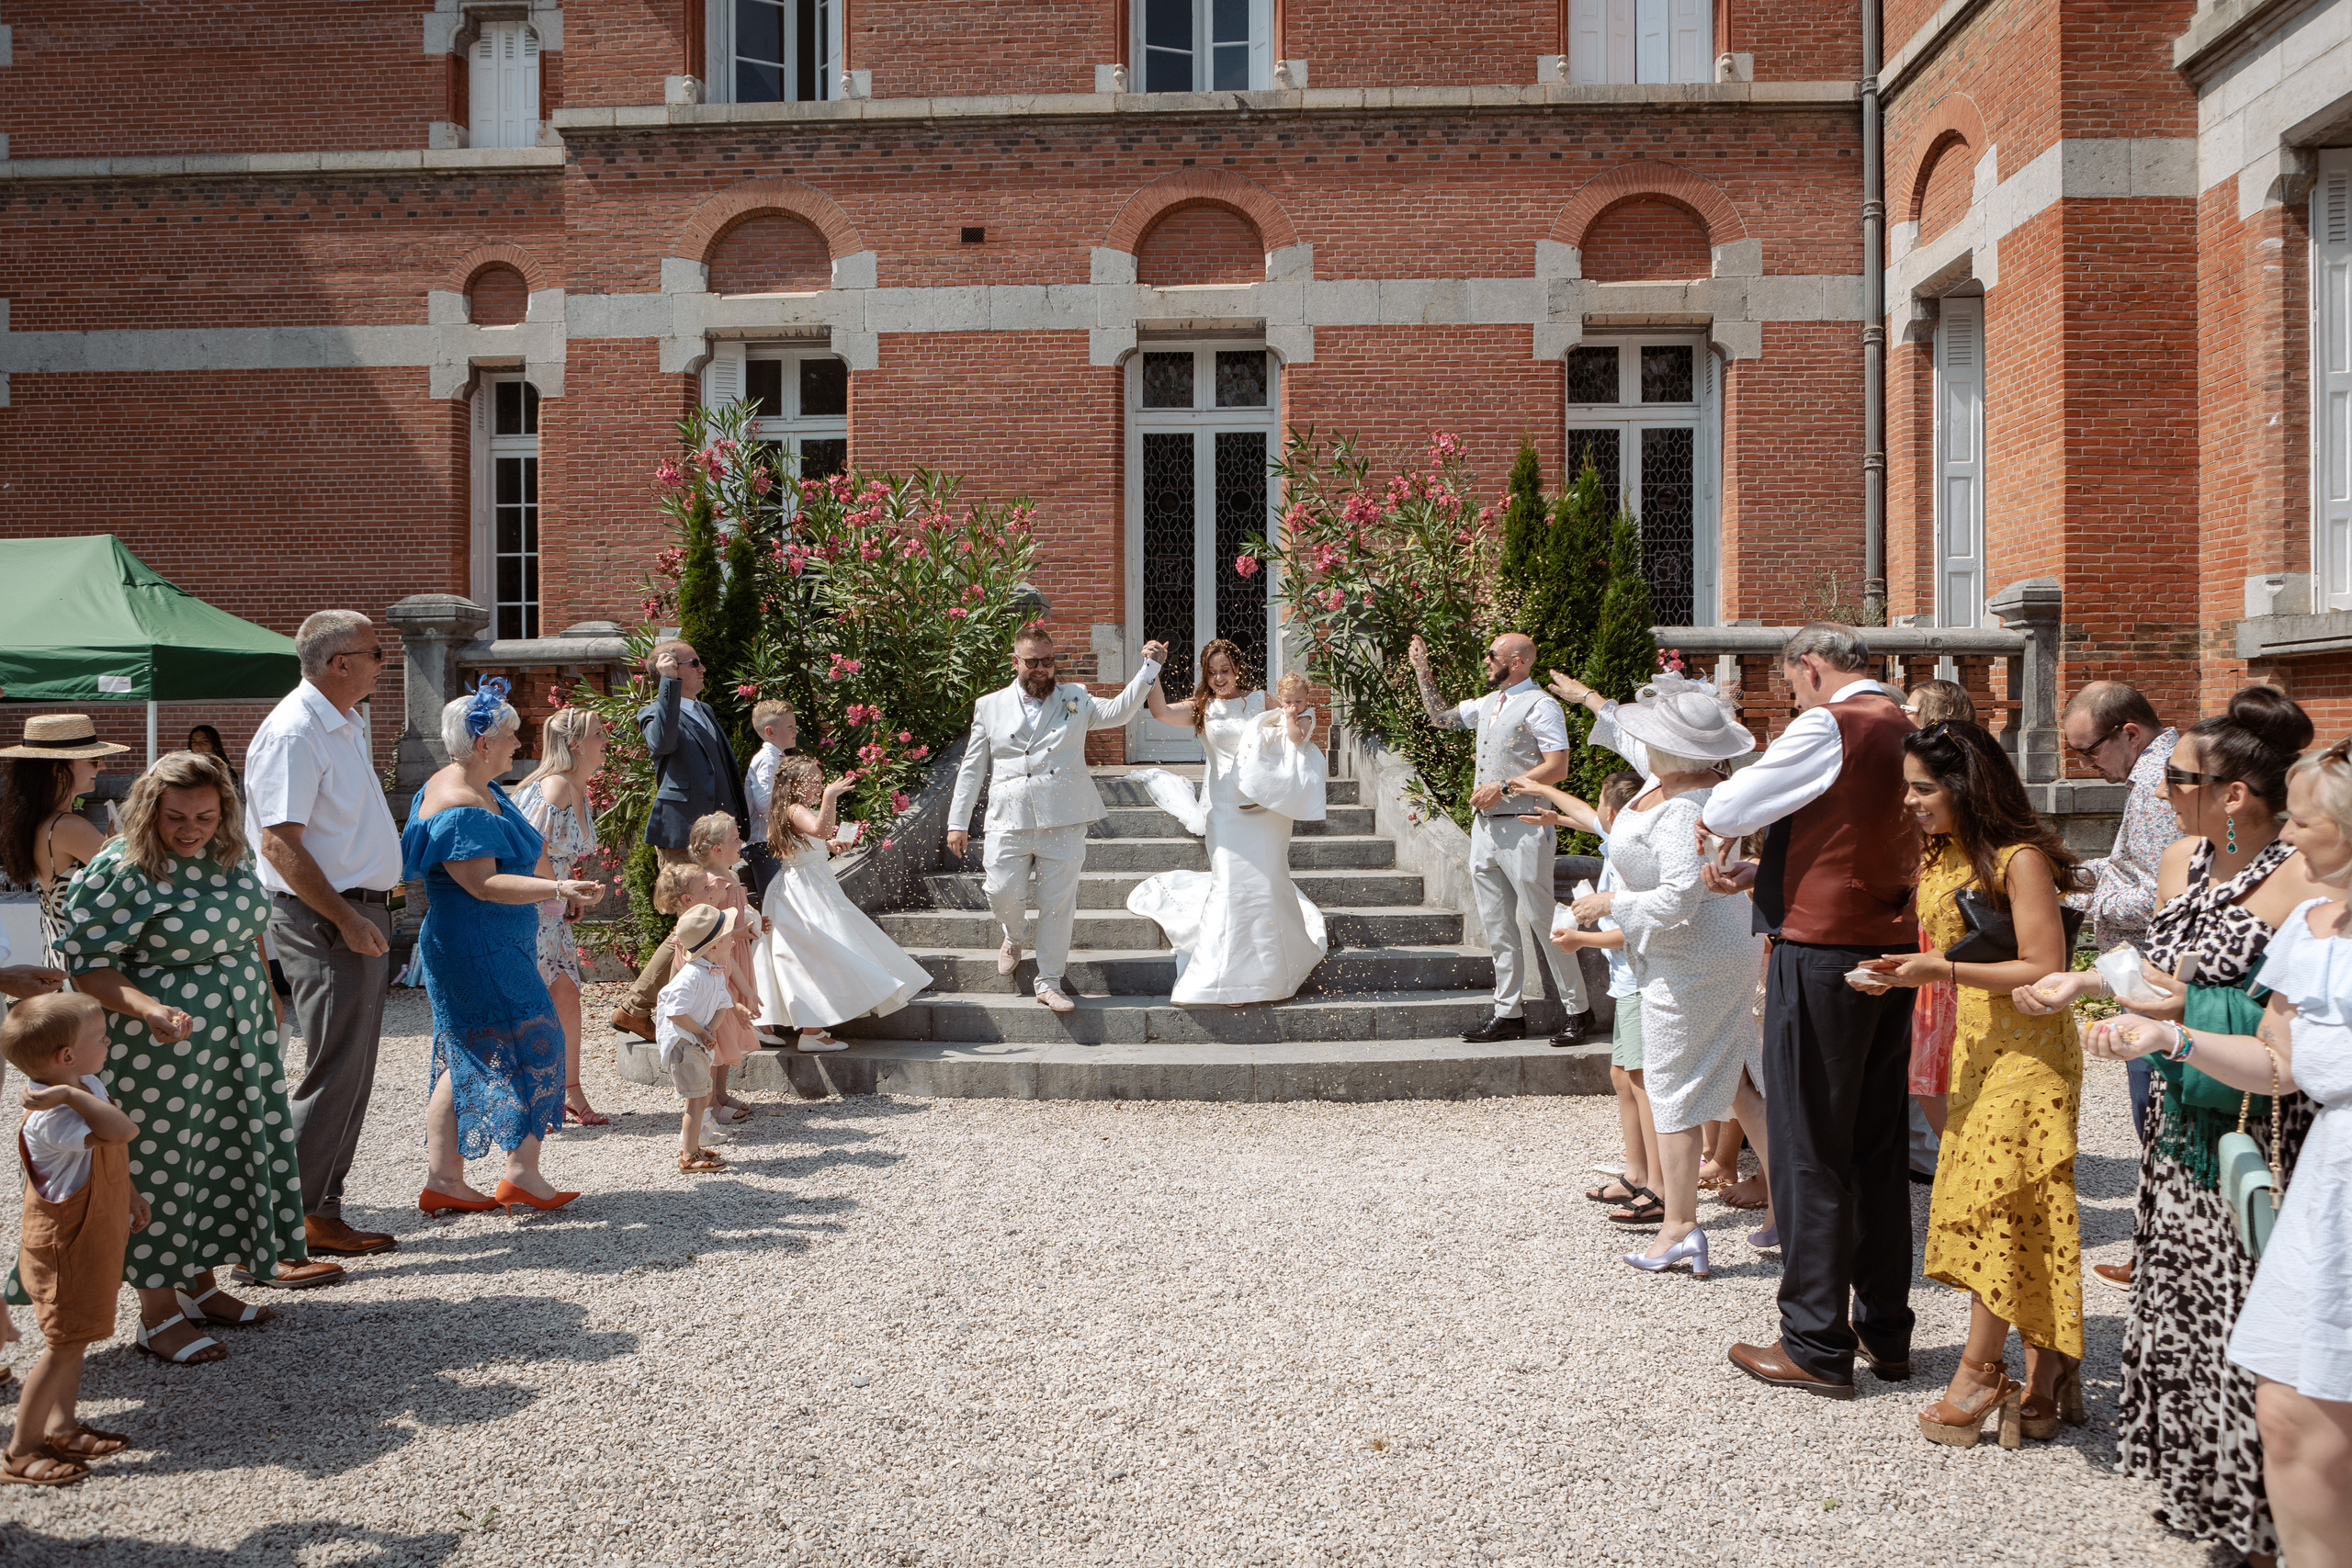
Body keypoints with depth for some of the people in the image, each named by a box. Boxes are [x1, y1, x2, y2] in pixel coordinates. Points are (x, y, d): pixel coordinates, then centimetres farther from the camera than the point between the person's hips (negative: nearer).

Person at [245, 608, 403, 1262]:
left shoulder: (346, 724, 15)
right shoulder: (295, 732, -16)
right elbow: (279, 843, -21)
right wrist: (345, 919, -21)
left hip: (362, 915, 10)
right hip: (325, 921, -10)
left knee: (353, 1074, 12)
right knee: (335, 1073, -7)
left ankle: (323, 1213, 20)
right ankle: (291, 1220, 2)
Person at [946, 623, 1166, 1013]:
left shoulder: (1075, 700, 12)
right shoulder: (990, 707, 11)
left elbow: (1119, 711, -2)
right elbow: (972, 769, 12)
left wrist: (1150, 666, -13)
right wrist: (958, 823, 7)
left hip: (1064, 824, 0)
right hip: (1010, 824, 0)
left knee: (1058, 904, 2)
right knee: (1004, 894, -6)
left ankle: (1049, 982, 15)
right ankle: (1012, 939, 28)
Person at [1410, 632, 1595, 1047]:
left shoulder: (1539, 705, -8)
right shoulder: (1489, 704, 17)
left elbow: (1557, 767, -16)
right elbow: (1441, 716, 29)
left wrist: (1501, 788, -17)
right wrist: (1422, 671, 20)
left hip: (1521, 828, -8)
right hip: (1484, 825, 8)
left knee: (1541, 920, -5)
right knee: (1497, 926, 9)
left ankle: (1578, 1011, 5)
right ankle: (1509, 1013, 15)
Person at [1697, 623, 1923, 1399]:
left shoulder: (1827, 728, -13)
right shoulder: (1905, 732, 13)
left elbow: (1728, 809, -10)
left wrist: (1706, 816, 12)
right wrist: (1762, 872, 15)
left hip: (1822, 957, -8)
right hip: (1893, 953, 8)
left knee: (1810, 1151, 0)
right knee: (1878, 1149, 15)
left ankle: (1817, 1347, 7)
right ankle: (1885, 1330, 25)